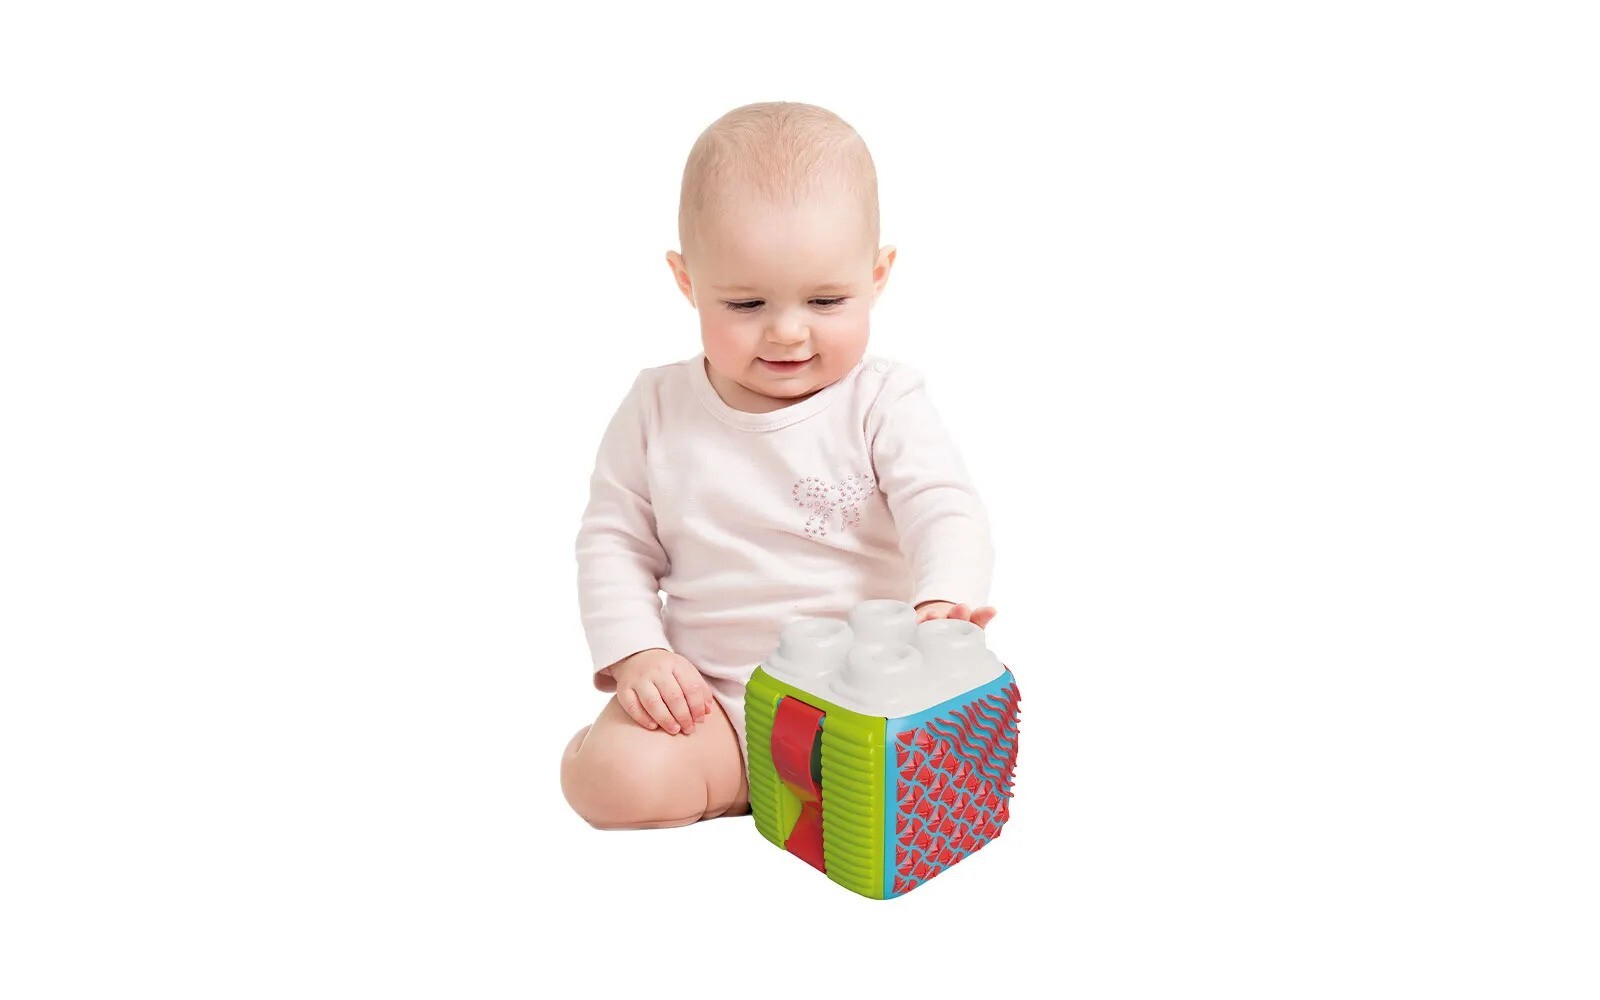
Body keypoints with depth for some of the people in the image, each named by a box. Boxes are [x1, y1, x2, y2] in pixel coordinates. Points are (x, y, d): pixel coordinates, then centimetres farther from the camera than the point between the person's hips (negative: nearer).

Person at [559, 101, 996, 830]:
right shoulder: (658, 409, 2)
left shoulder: (882, 403, -4)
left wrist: (943, 603, -38)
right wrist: (636, 653, -9)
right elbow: (612, 539, 7)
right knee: (609, 777, -25)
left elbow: (943, 511, -15)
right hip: (709, 701, 1)